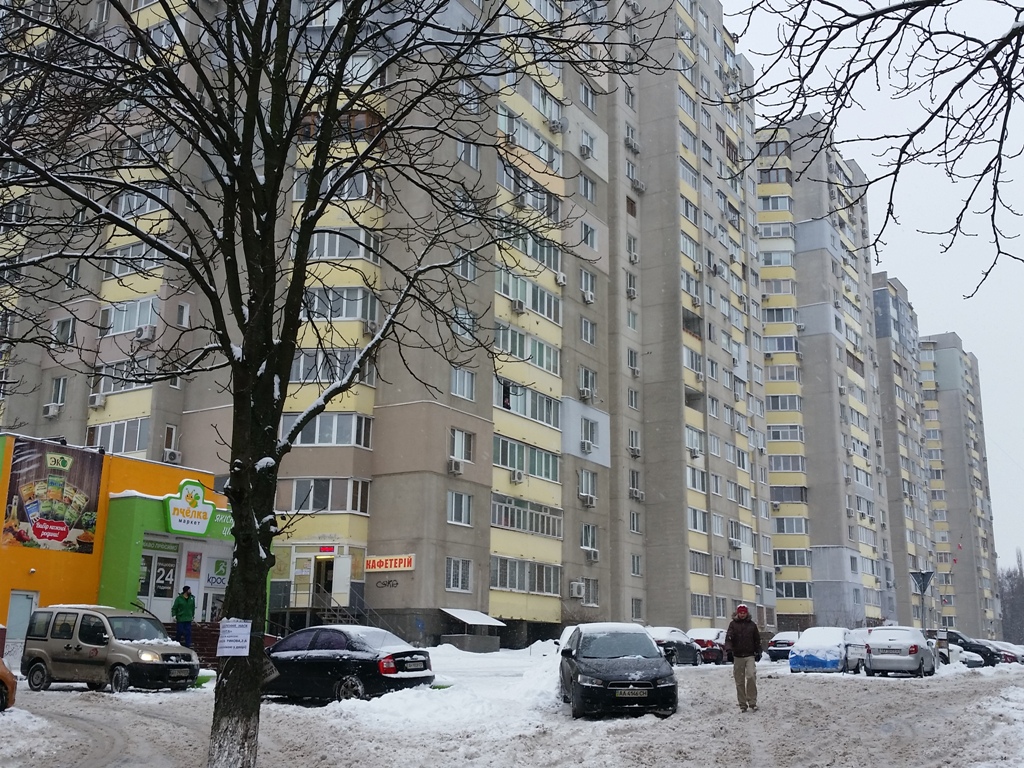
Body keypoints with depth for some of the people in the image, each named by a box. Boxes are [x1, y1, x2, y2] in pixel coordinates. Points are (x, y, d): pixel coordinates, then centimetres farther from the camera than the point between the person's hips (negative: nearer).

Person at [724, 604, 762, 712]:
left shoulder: (752, 625, 10)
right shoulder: (733, 624, 3)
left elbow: (757, 639, 18)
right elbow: (729, 637, -8)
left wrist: (758, 652, 14)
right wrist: (729, 648, -24)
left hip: (750, 655, 0)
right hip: (737, 656, 0)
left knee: (751, 677, -18)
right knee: (739, 681, 3)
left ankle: (752, 702, -9)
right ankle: (742, 704, 11)